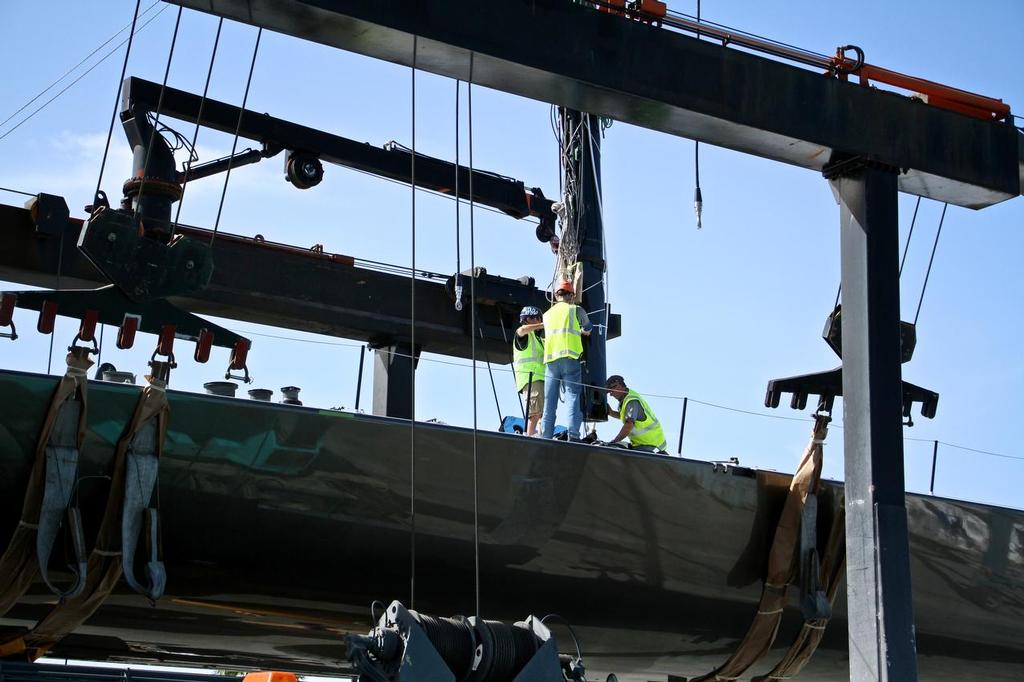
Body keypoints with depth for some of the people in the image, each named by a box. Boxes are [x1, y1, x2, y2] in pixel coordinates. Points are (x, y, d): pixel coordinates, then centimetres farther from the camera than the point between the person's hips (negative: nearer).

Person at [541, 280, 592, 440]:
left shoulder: (547, 314, 20)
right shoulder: (576, 310, 9)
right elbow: (588, 331, 23)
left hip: (550, 360, 3)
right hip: (570, 358, -3)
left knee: (549, 402, 3)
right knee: (573, 396, -9)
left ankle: (547, 438, -2)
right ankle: (573, 435, -23)